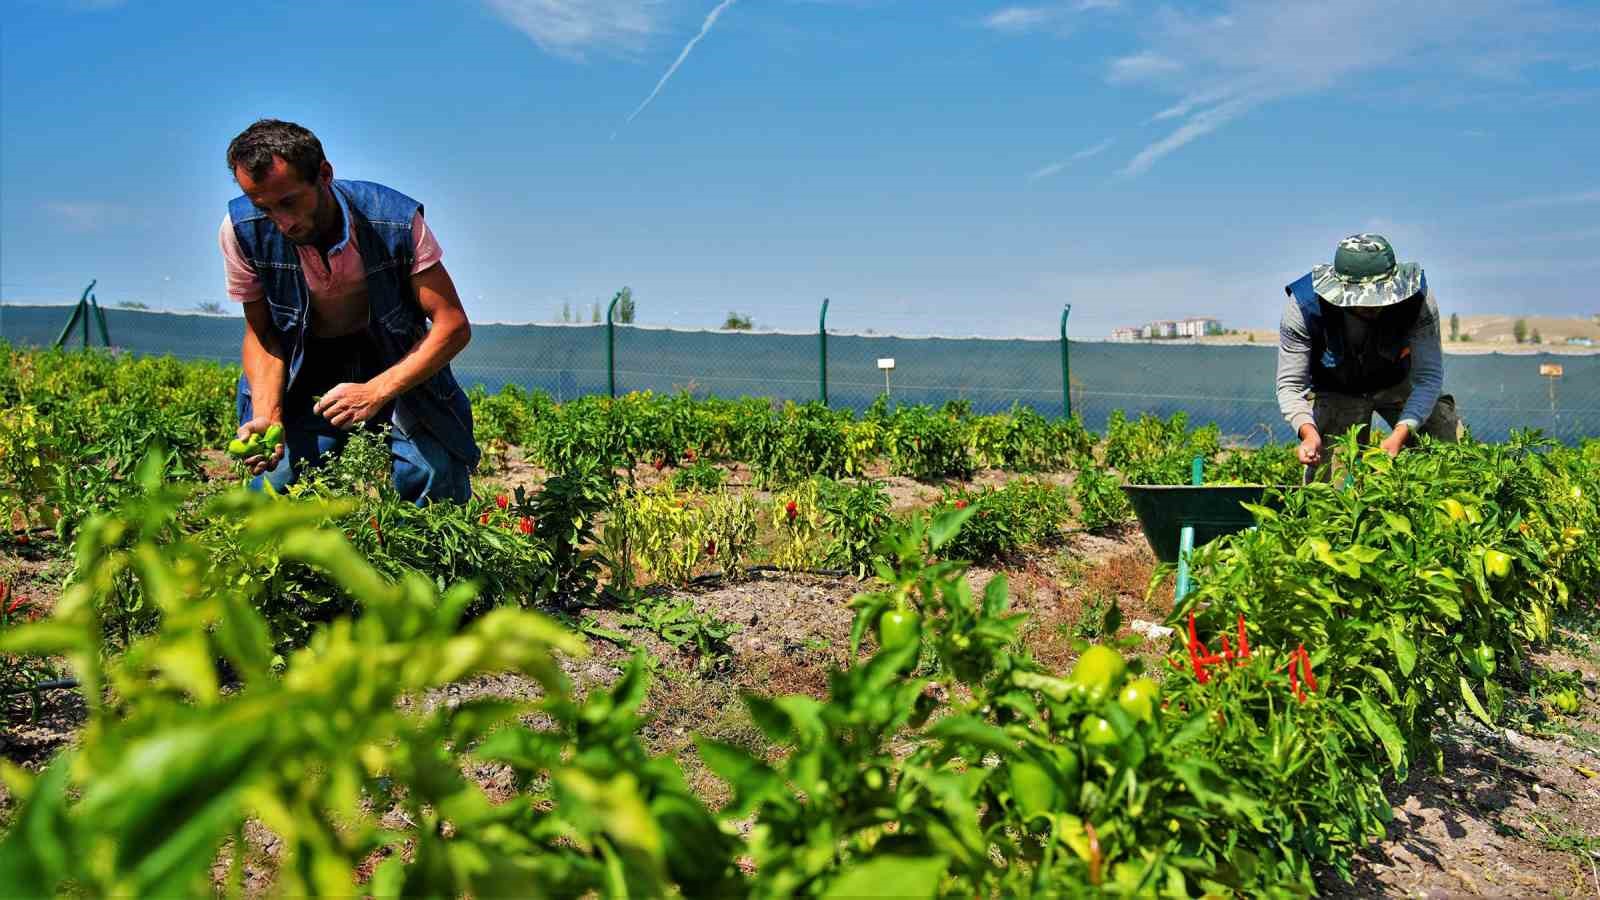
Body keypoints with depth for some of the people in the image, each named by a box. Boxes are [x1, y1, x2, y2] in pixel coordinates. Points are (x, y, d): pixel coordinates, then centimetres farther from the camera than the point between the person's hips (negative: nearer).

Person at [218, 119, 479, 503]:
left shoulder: (397, 221, -24)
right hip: (304, 372, 1)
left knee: (438, 487, -14)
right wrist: (268, 418, -22)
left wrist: (376, 392, -33)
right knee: (273, 489, -14)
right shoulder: (241, 231, -18)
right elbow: (261, 333, -4)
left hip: (397, 364, -1)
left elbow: (454, 326, -22)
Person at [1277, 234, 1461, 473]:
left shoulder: (1417, 297, -31)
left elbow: (1428, 377, -27)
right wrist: (1308, 432, -48)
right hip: (1336, 391, -1)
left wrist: (1400, 434, -43)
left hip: (1398, 381, 2)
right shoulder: (1304, 305, -33)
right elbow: (1290, 385, -28)